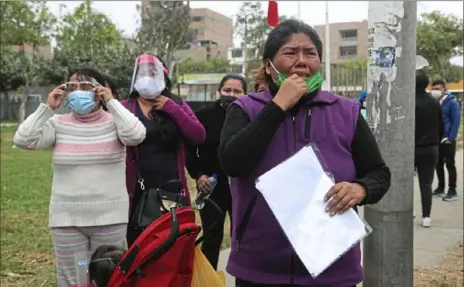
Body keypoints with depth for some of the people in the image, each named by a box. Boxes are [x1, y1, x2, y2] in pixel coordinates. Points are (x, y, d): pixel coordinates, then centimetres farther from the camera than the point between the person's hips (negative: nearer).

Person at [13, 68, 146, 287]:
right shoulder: (58, 124, 3)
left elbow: (136, 135, -22)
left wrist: (111, 102, -16)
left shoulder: (113, 121, -3)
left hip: (109, 217, -2)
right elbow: (23, 140, -7)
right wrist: (47, 108, -9)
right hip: (66, 218, 2)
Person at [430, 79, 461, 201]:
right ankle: (440, 188, 23)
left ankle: (452, 191, 6)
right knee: (438, 165, 12)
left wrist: (450, 138, -16)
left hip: (447, 140, -5)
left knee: (450, 165, 0)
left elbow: (456, 122, -12)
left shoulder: (452, 102, -9)